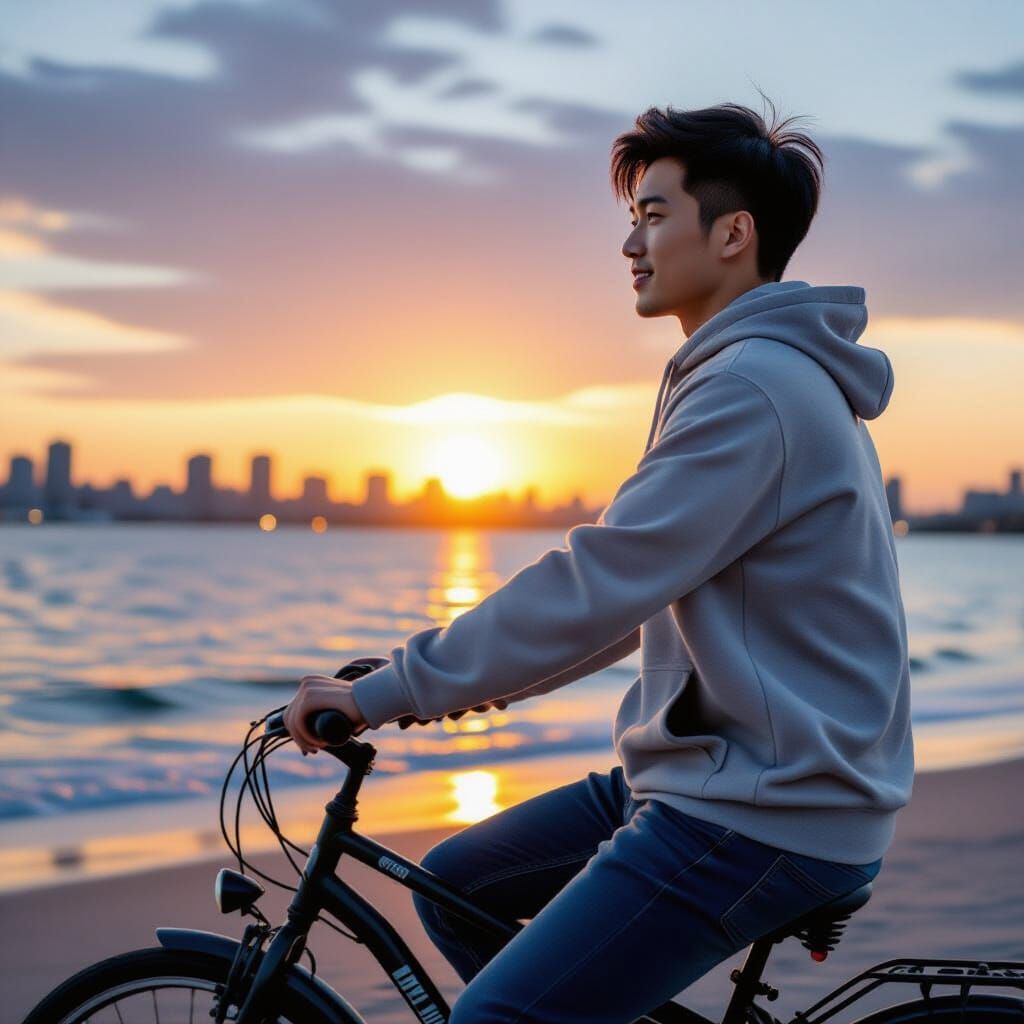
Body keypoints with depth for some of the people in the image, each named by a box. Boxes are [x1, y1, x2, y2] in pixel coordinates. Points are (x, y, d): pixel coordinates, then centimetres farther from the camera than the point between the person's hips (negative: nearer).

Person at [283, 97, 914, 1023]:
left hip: (763, 819, -10)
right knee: (452, 882, 14)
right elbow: (636, 595, 18)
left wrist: (384, 693, -16)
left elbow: (594, 586, -23)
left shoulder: (753, 388, -19)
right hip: (711, 775, 10)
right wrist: (455, 678, 14)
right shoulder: (771, 374, 15)